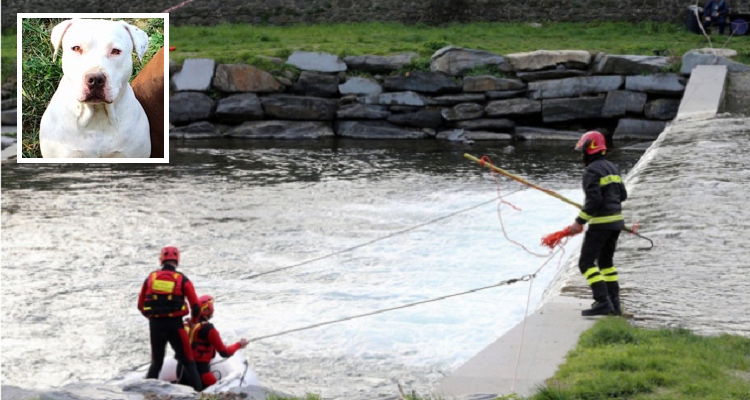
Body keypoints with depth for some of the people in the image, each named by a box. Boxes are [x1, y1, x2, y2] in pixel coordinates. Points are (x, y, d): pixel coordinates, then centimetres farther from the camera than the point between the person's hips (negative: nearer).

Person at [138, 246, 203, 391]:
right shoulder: (182, 279, -3)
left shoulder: (151, 278, 5)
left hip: (155, 324, 3)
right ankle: (198, 392, -2)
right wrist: (194, 320, 16)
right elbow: (195, 305, -4)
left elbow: (141, 305, 11)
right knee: (187, 362, 3)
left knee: (156, 362, 19)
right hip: (175, 324, -3)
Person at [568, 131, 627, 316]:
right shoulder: (612, 167, 13)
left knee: (586, 263, -5)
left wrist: (579, 222, -18)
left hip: (601, 223, -9)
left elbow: (594, 199, -22)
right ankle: (614, 304, 19)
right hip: (617, 220, 9)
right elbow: (622, 195, 17)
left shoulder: (592, 171, -13)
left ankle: (602, 302, -16)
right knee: (606, 261, 20)